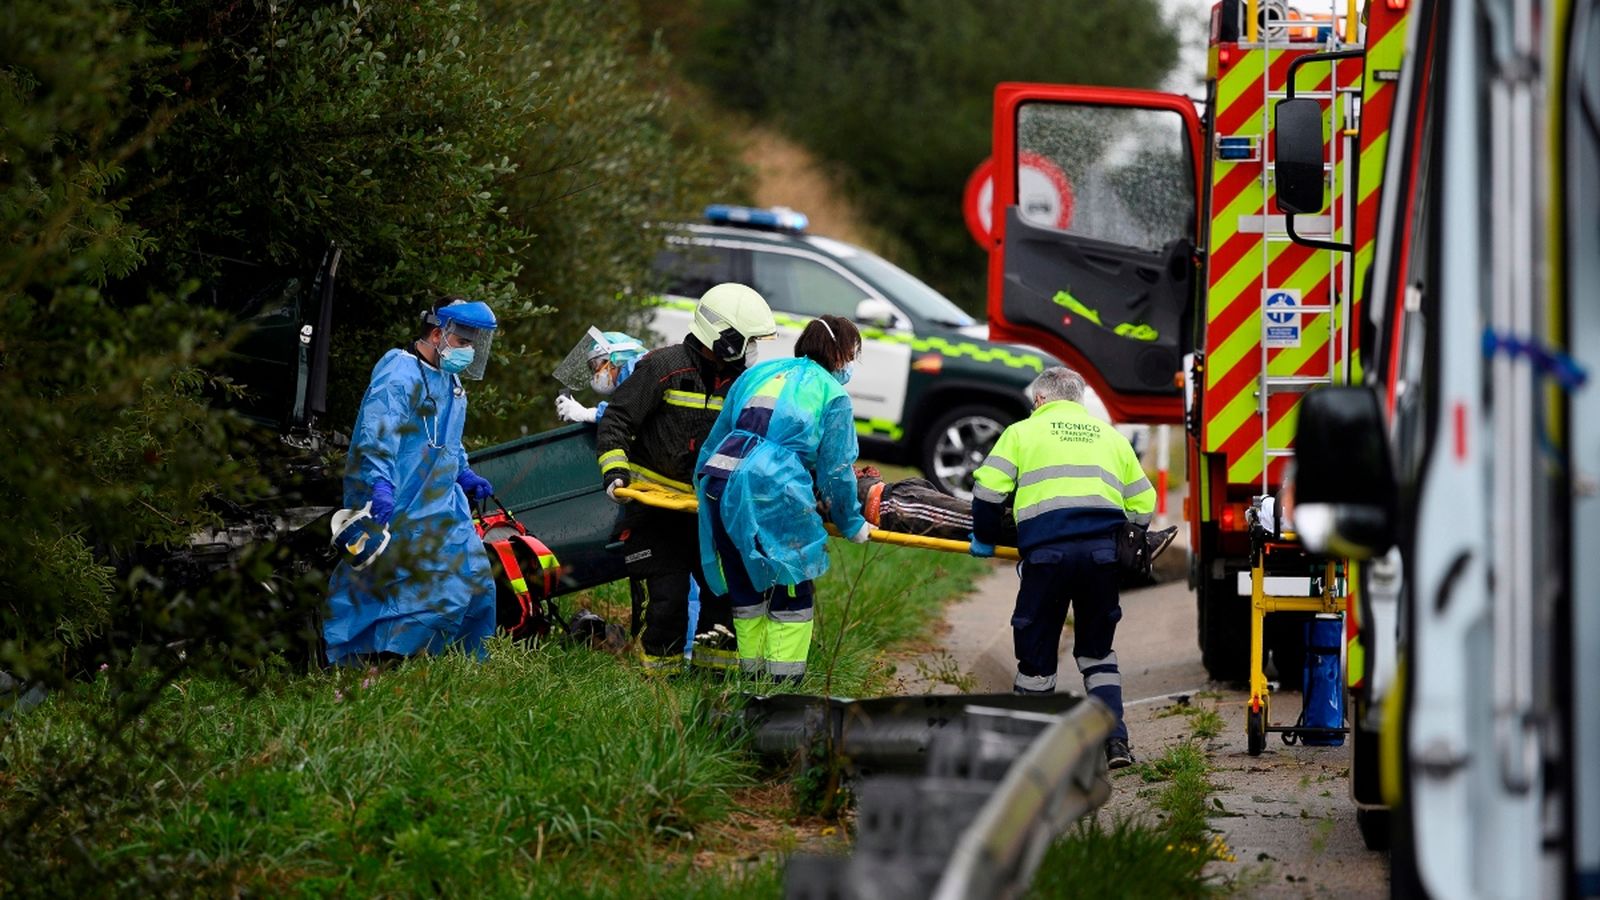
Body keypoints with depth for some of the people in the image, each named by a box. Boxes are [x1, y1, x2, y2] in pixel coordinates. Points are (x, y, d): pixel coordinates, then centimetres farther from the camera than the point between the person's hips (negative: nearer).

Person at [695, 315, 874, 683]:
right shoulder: (833, 395, 8)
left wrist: (701, 485, 37)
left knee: (744, 589, 16)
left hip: (720, 482, 6)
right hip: (775, 493, -6)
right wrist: (851, 524, 17)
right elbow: (836, 470, 5)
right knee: (792, 590, 5)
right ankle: (784, 678, 1)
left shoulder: (758, 373, 24)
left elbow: (717, 435, 27)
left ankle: (752, 672, 21)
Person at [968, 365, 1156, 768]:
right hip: (1104, 550, 3)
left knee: (1037, 652, 7)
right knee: (1097, 652, 16)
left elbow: (988, 490, 4)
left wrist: (985, 538, 18)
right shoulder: (1111, 437, 25)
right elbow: (1143, 503, 21)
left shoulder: (1023, 431, 15)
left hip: (1048, 549, -3)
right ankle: (1114, 740, 3)